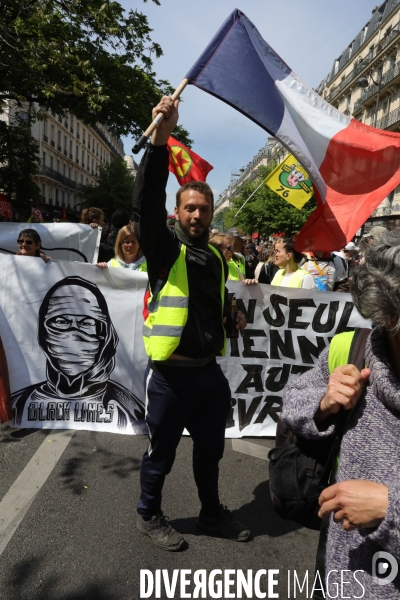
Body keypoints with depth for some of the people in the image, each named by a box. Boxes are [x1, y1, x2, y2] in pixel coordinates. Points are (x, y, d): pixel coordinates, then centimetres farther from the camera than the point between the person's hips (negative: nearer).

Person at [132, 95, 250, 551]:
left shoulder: (216, 258, 11)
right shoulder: (164, 247, -7)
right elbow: (146, 203, -26)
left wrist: (233, 314, 6)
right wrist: (160, 140, -34)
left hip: (208, 372, 6)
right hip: (170, 374, -6)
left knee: (210, 448, 21)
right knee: (161, 452, 11)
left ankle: (212, 513, 43)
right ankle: (149, 517, 36)